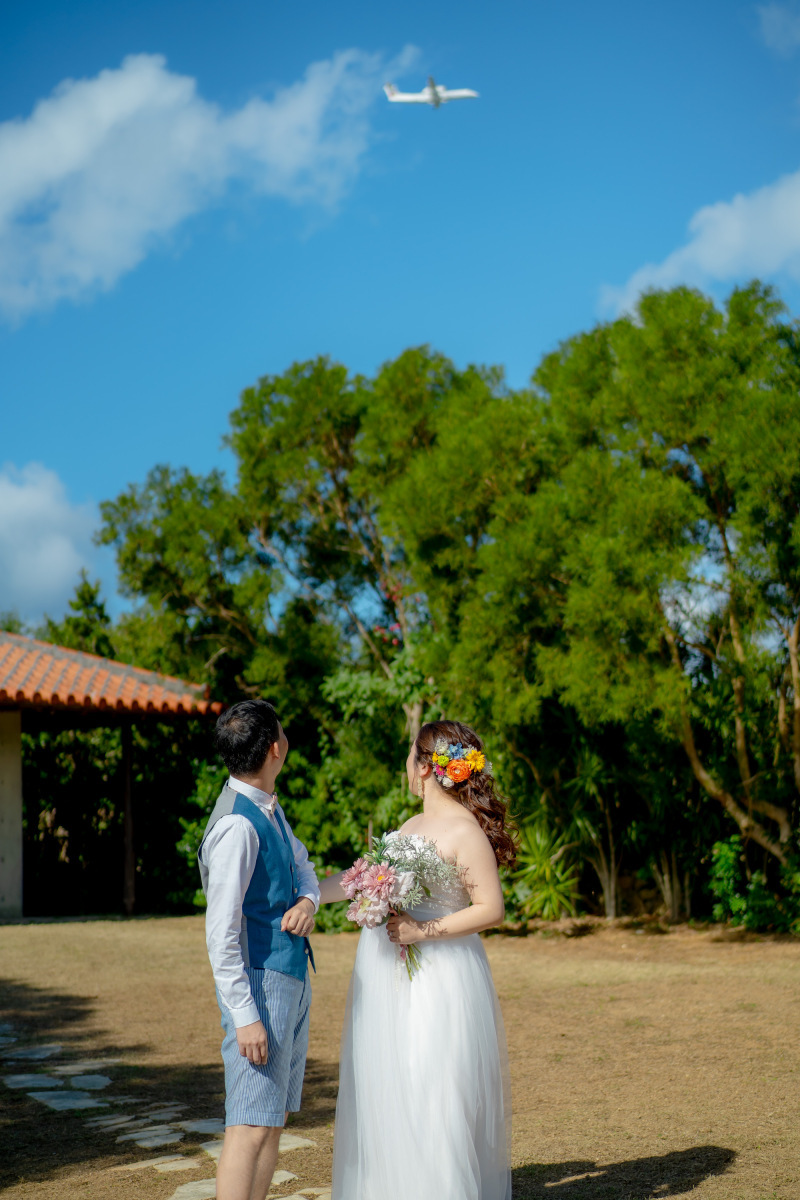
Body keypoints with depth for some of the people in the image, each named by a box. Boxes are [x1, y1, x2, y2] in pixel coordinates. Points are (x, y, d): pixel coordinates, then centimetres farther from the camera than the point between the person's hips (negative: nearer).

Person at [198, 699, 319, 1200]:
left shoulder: (270, 806, 9)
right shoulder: (238, 825, -20)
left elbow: (303, 866, 23)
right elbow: (221, 932, -21)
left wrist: (307, 901, -1)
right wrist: (244, 1016, -22)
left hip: (293, 976, 10)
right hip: (261, 980, -10)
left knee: (275, 1119, 14)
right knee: (253, 1126, -9)